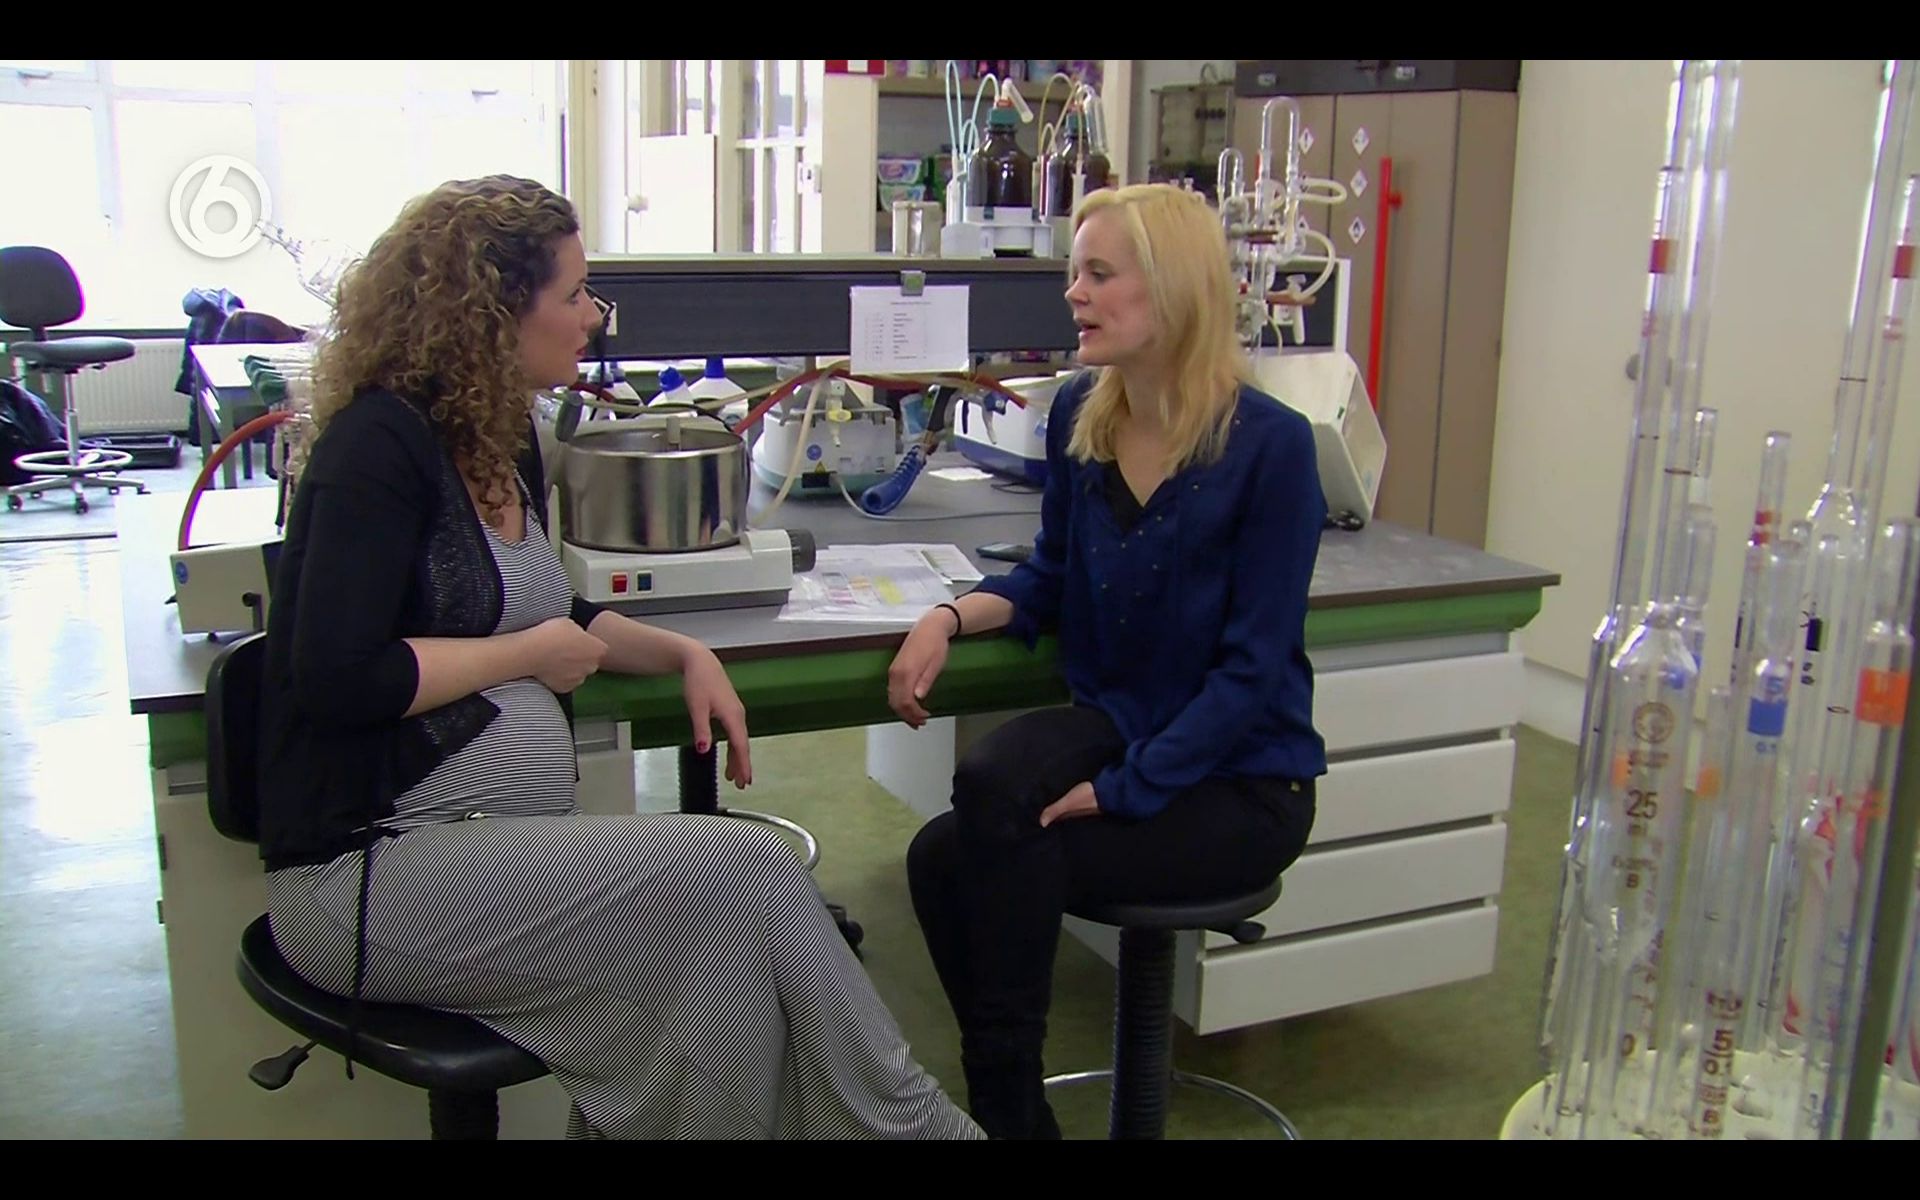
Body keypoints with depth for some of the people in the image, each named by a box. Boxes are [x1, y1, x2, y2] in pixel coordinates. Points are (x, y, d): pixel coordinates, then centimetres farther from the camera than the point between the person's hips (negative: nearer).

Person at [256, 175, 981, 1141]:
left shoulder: (505, 443, 12)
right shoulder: (379, 443, -13)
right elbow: (338, 679, -22)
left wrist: (685, 654, 8)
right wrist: (527, 656, -11)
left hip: (504, 844, 8)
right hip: (368, 873, -8)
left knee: (742, 891, -17)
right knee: (741, 874, -20)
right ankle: (902, 1120, -4)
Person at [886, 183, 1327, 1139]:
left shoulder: (1270, 444, -17)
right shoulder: (1078, 414, 0)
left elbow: (1253, 666, -17)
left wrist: (1125, 790, -21)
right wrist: (950, 617, -6)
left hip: (1238, 779, -5)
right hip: (1112, 724, 5)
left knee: (1000, 857, -23)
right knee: (986, 784, -25)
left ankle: (1006, 1099, 4)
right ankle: (1008, 1108, -5)